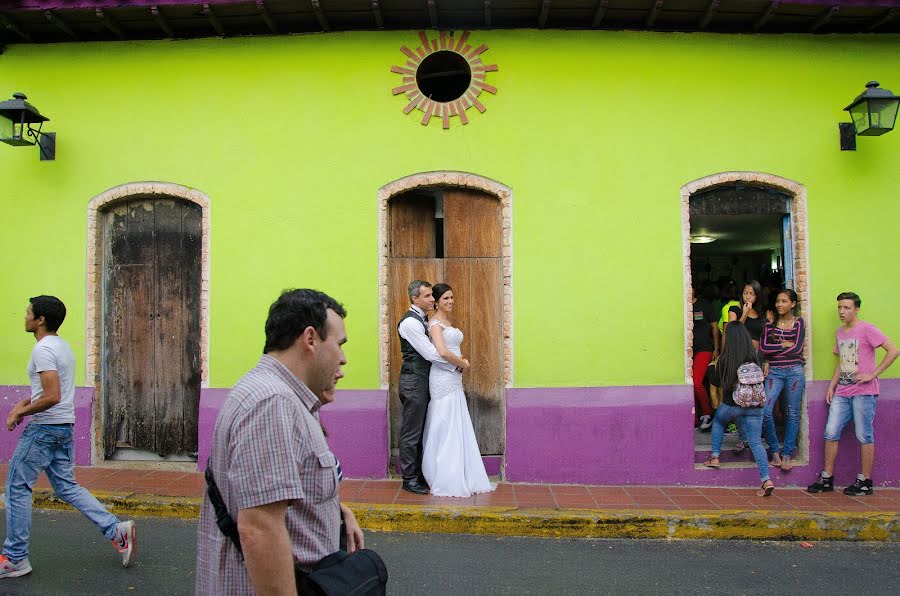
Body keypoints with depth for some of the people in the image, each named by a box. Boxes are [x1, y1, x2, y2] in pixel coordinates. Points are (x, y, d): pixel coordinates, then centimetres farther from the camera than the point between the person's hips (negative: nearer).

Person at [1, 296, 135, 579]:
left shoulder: (43, 349, -17)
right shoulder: (62, 345, 13)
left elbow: (52, 397, -25)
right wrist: (23, 404, 17)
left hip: (43, 428, -9)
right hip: (64, 428, 9)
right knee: (67, 487, 13)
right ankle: (117, 530, 6)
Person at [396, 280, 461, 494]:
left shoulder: (422, 321, 15)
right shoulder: (410, 322, -16)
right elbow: (430, 353, -20)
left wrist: (456, 361, 4)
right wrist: (459, 364, -12)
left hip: (422, 382, 10)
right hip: (413, 382, -10)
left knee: (420, 430, 15)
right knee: (411, 432, -2)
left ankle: (418, 474, 25)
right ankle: (409, 479, 7)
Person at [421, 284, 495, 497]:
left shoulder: (448, 321, 17)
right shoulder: (435, 322, -11)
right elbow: (443, 352, -24)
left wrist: (460, 362, 2)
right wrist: (463, 363, -10)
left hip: (454, 378, 9)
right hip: (443, 378, -9)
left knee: (458, 428, 11)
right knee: (446, 429, -4)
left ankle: (459, 477, 19)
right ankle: (446, 482, 4)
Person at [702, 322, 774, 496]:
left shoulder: (725, 359, -9)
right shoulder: (756, 357, -4)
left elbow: (716, 381, 6)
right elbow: (761, 377, 11)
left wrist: (712, 367, 24)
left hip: (731, 405, -2)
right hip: (755, 406, 2)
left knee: (718, 421, 29)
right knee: (756, 442, 4)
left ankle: (715, 457, 24)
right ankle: (766, 479, -10)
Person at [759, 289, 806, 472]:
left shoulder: (799, 323, 5)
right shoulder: (770, 324, 9)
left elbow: (797, 349, -7)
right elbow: (763, 347, -3)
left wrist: (774, 350, -3)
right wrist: (784, 345, -7)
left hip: (794, 371, -1)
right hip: (774, 372, 1)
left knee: (793, 414, 2)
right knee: (765, 411, -12)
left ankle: (787, 454, 10)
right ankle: (774, 451, 3)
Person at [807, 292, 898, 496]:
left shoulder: (867, 330, -8)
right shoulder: (840, 332, 15)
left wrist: (872, 375, -16)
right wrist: (831, 386, 13)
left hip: (863, 392, -7)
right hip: (842, 393, 7)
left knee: (864, 436, 0)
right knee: (831, 432, 3)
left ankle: (865, 481, 9)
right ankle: (827, 478, 10)